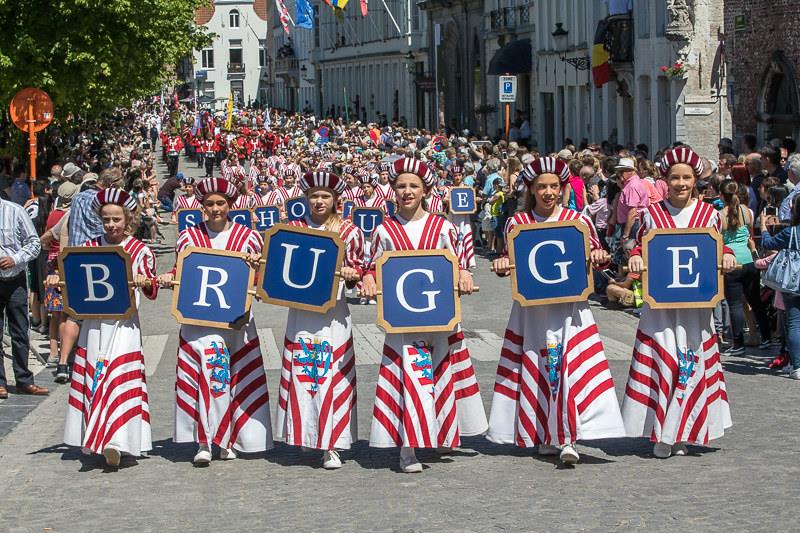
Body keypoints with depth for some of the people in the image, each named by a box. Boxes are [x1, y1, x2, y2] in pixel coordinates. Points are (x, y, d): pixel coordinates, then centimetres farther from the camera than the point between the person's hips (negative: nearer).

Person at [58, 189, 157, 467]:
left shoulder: (140, 251, 1)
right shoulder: (91, 246, 10)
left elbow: (152, 292, 0)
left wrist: (145, 282, -21)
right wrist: (58, 279, -2)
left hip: (124, 324, -4)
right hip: (93, 322, 4)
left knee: (119, 378, -12)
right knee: (91, 379, 3)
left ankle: (115, 443, -19)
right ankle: (92, 438, 12)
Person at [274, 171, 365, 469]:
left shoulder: (349, 231, 1)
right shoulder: (293, 229, 6)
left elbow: (359, 268, 7)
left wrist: (351, 274, -14)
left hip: (333, 313, -2)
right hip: (300, 310, 2)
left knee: (333, 376, -2)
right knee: (300, 375, 2)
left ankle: (331, 446, 0)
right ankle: (302, 435, 15)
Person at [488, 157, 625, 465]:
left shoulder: (578, 221, 3)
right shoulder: (517, 223, 6)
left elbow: (596, 258, 8)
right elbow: (510, 259, 12)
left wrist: (600, 258, -14)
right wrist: (502, 265, -10)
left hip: (569, 308, -1)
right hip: (531, 309, 2)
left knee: (569, 367, -12)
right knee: (535, 370, 4)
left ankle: (566, 438, -15)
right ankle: (545, 436, 15)